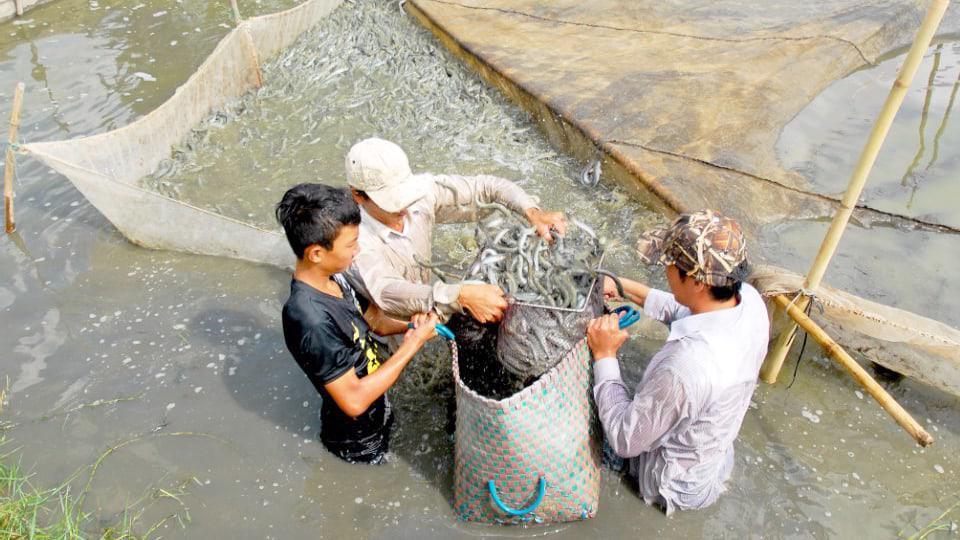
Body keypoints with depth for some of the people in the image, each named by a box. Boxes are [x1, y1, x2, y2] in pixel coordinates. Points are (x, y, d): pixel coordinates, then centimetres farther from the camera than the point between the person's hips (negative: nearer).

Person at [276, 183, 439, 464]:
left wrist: (407, 327, -13)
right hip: (359, 442, -6)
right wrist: (412, 345, -29)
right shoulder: (311, 320, -36)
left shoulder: (332, 278, -11)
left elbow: (369, 319, 5)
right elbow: (354, 400, -32)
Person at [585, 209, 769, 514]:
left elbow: (625, 440, -29)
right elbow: (683, 311, 2)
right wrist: (625, 288, -1)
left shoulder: (685, 366, -45)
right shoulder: (749, 299, -22)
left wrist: (605, 356, -24)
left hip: (676, 484, -6)